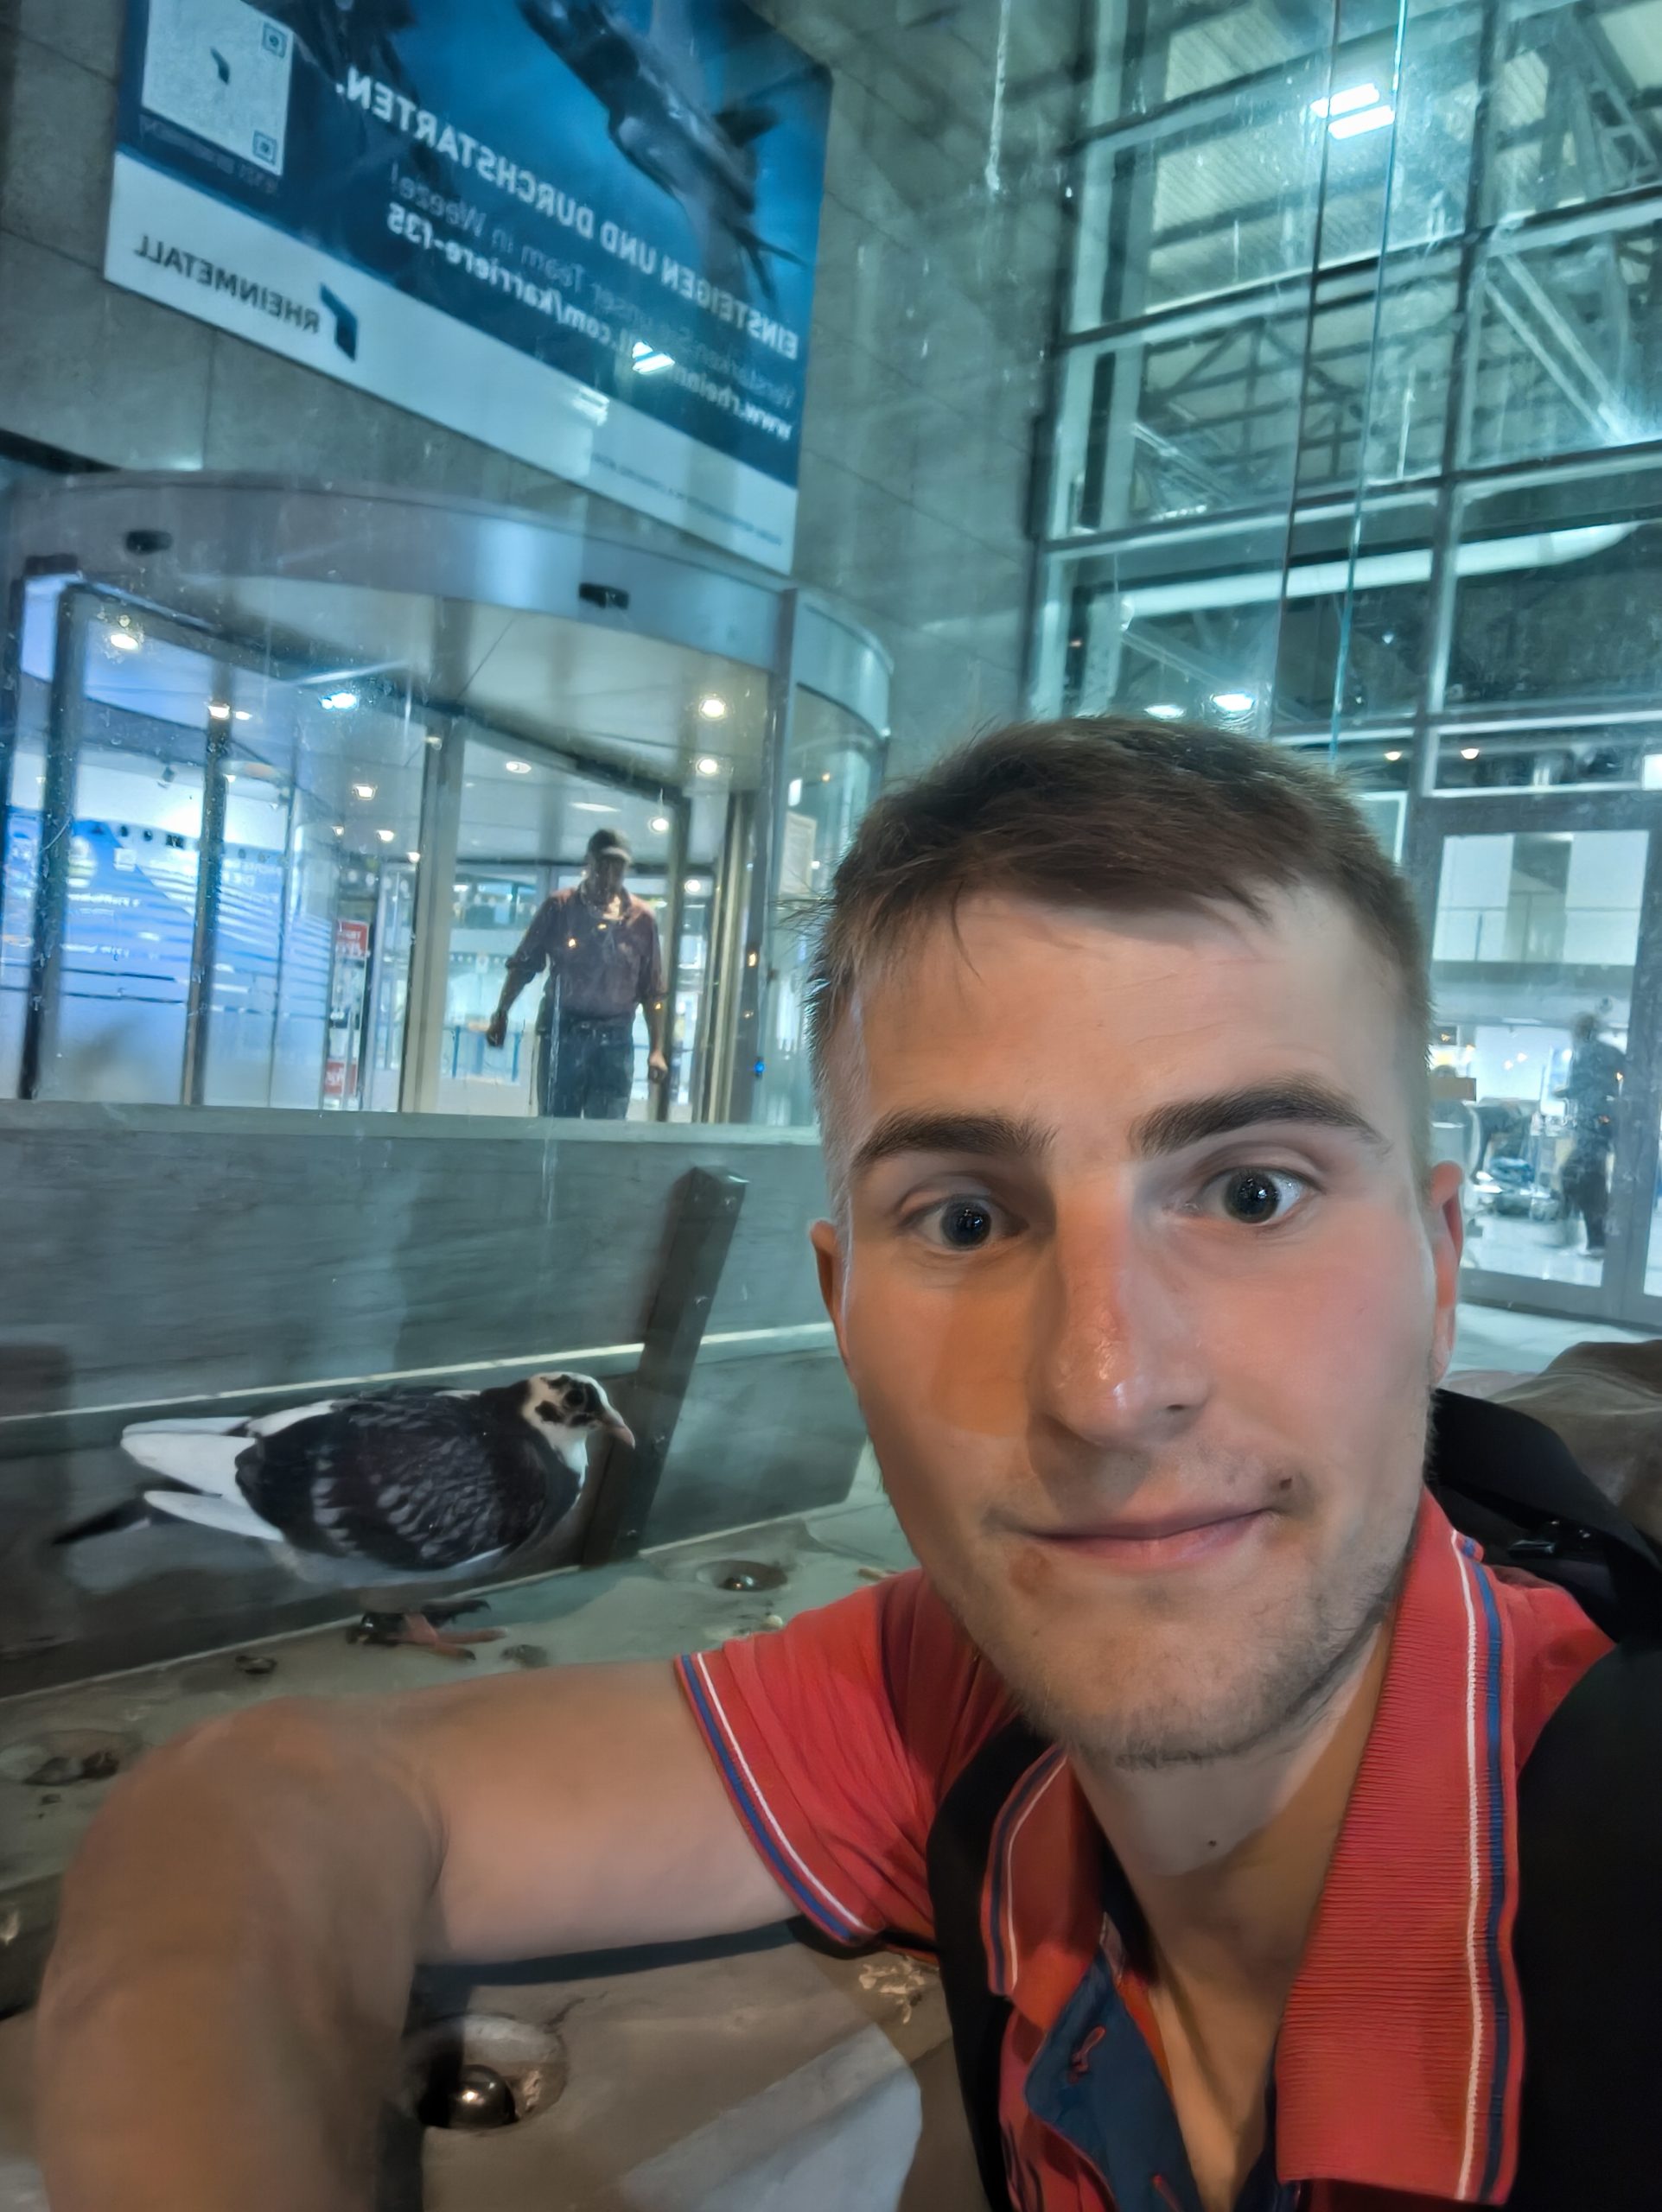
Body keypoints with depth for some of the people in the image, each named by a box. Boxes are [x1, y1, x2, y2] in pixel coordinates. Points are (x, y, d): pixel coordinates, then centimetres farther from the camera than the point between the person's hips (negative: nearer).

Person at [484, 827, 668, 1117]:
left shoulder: (641, 918, 3)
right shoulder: (558, 908, 2)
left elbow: (652, 991, 5)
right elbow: (522, 966, 6)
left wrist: (656, 1049, 0)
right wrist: (501, 1014, -4)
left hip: (614, 1041, 0)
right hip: (561, 1034, 0)